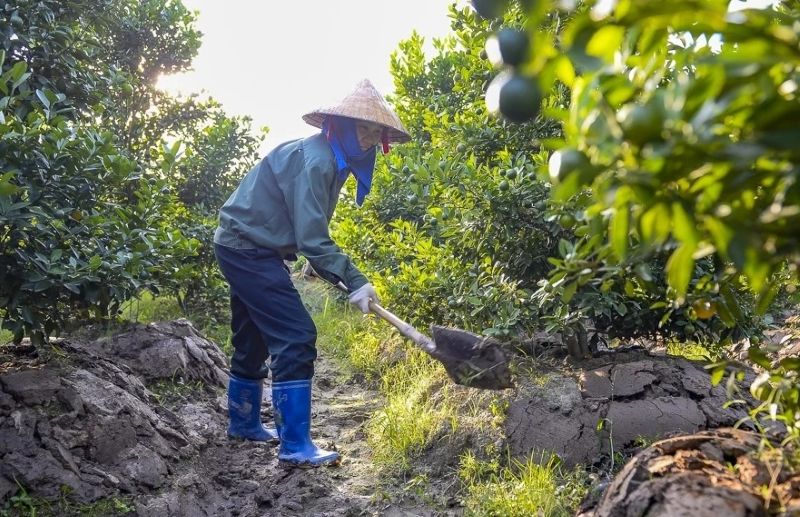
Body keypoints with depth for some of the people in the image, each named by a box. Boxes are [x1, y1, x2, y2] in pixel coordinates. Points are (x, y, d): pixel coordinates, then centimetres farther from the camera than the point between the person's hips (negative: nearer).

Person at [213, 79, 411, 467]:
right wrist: (354, 281, -30)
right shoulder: (314, 160, -23)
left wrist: (335, 272, 4)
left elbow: (310, 229, 12)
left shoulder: (331, 159, 8)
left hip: (245, 249, 10)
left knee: (253, 339, 20)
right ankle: (295, 446, -11)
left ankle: (243, 422, 37)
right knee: (295, 337, -14)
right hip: (249, 250, -10)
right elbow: (311, 236, -28)